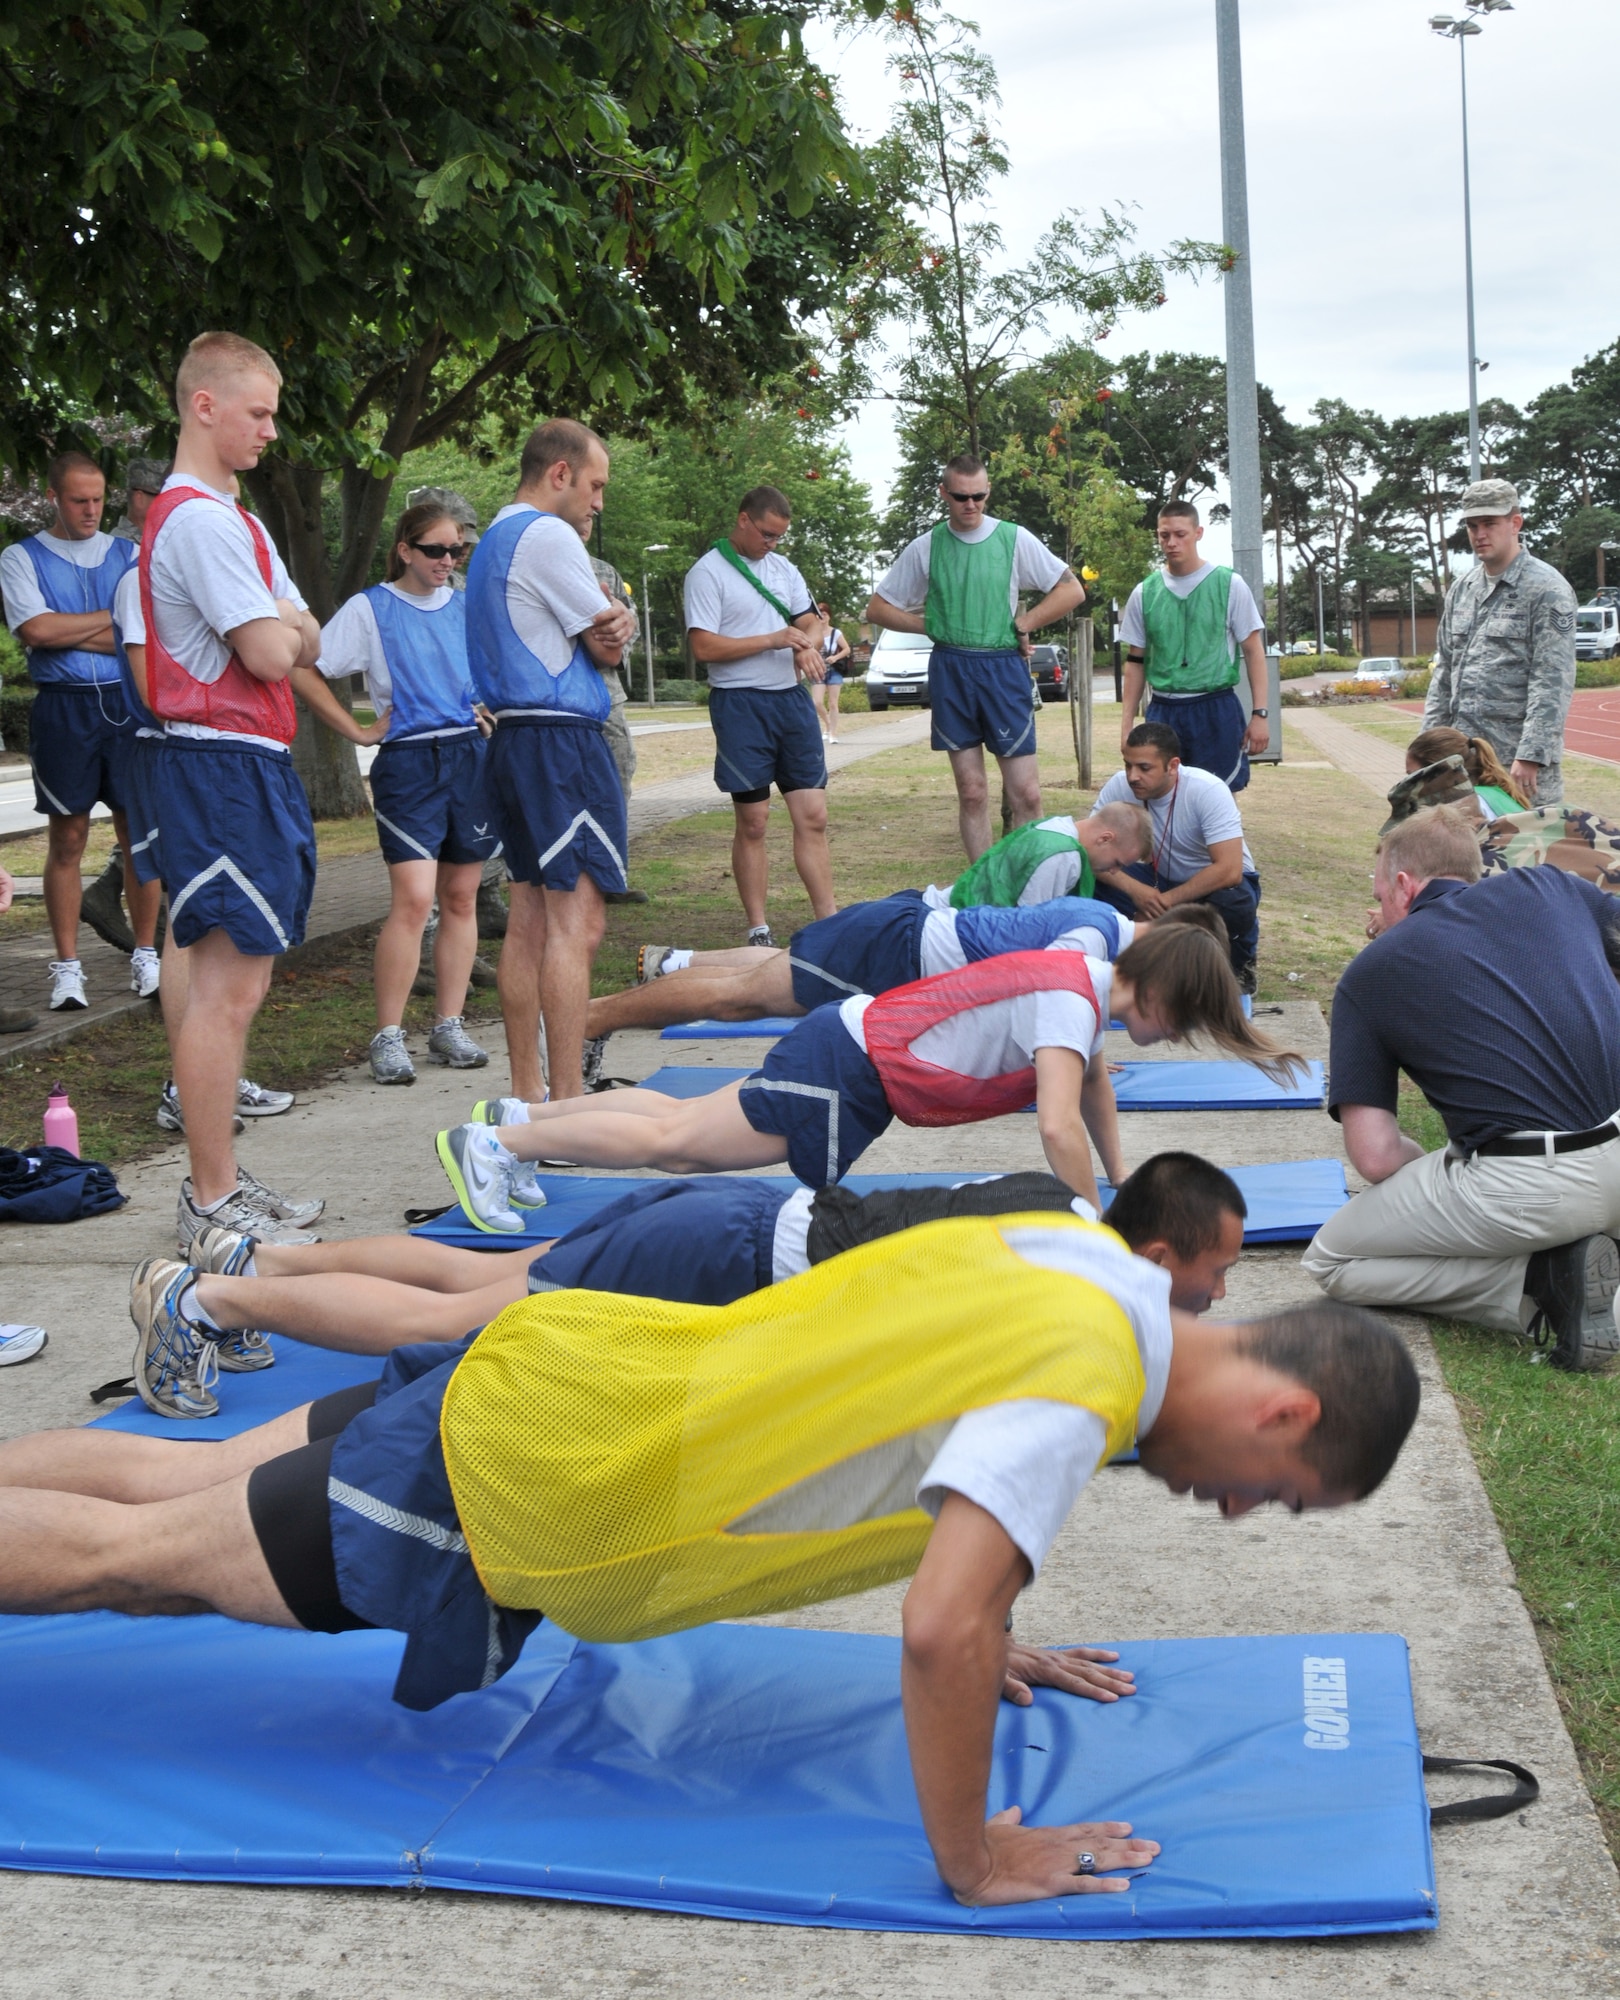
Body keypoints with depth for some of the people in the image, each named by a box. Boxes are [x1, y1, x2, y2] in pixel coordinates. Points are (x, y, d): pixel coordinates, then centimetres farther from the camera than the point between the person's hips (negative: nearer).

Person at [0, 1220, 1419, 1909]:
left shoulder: (1082, 1254, 0)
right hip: (518, 1493, -8)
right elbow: (938, 1633, -33)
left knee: (170, 1485, 21)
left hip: (538, 1378, 8)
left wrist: (988, 1650, 20)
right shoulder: (1083, 1385, -25)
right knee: (125, 1556, 9)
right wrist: (974, 1862, -18)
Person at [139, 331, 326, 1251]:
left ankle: (221, 1177, 21)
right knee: (229, 985, -8)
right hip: (224, 767, -11)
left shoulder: (232, 516, 20)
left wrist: (287, 629, -3)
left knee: (230, 977, 13)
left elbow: (306, 645, 18)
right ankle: (211, 1202, -3)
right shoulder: (201, 519, -13)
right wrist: (285, 626, 2)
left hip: (253, 762, 11)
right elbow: (269, 653, -19)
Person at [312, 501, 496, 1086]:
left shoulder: (468, 607, 12)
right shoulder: (371, 608, 0)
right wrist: (358, 730, -5)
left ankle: (450, 1026, 15)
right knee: (413, 899, -14)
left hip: (471, 757, 5)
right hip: (407, 763, -5)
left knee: (461, 899, 6)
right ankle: (388, 1037, -7)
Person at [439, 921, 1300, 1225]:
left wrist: (1121, 1177, 18)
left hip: (857, 1046, 9)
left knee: (685, 1125, 14)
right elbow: (1058, 1124, -33)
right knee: (675, 1141, -4)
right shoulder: (1069, 1003, -22)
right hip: (845, 1072, -9)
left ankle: (527, 1116, 22)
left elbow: (1093, 1076, 24)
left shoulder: (1088, 976, 7)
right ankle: (492, 1143, 2)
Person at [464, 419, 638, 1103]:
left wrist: (605, 624, -2)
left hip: (510, 739, 10)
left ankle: (526, 1093, 13)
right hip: (563, 739, -10)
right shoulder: (549, 536, -10)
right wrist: (614, 628, 16)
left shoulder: (492, 543, 21)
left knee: (529, 920, 10)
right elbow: (610, 648, -5)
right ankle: (569, 1105, -13)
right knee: (576, 923, -11)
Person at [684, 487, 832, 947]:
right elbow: (704, 646, -13)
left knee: (813, 816, 2)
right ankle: (758, 931, 9)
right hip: (741, 704, -6)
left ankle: (829, 922, 7)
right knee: (752, 823, 1)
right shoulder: (708, 573, -6)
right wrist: (774, 639, -15)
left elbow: (812, 622, 18)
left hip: (792, 698, 6)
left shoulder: (782, 567, 15)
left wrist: (808, 646, -6)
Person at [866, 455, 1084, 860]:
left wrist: (1023, 624, -2)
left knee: (1026, 792, -6)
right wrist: (931, 625, 2)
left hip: (1004, 669, -1)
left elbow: (1072, 590, 4)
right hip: (950, 671, 1)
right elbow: (877, 609, 10)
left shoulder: (1014, 539, 1)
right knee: (971, 793, 4)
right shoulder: (925, 548, 5)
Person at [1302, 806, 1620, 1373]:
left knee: (1332, 1262, 17)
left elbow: (1375, 1158, 2)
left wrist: (1433, 1170, 23)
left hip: (1526, 1188, -4)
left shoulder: (1369, 973, 8)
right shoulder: (1548, 885, 14)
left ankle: (1537, 1284, -1)